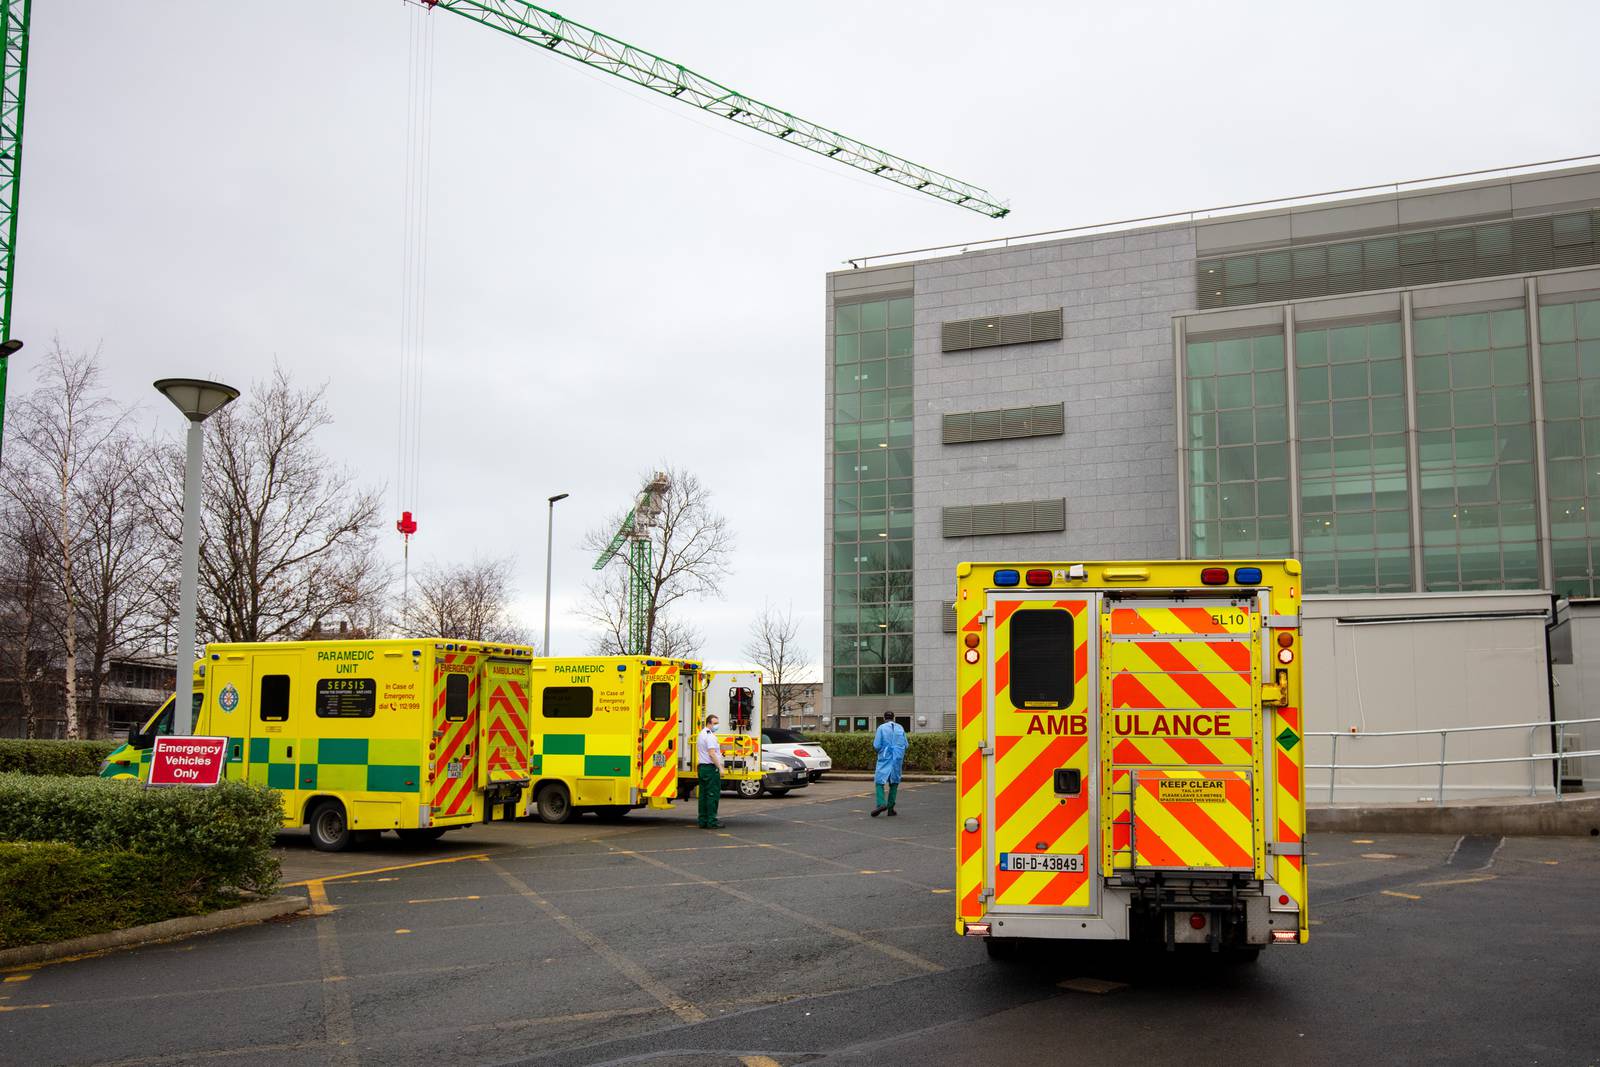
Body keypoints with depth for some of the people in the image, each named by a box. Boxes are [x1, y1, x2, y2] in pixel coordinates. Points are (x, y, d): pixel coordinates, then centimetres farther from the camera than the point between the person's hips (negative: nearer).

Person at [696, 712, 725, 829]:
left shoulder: (701, 734, 19)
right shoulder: (710, 736, -14)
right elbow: (712, 754, -21)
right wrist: (720, 768, -19)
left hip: (702, 767, 10)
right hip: (711, 768, -10)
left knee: (704, 795, 10)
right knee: (713, 795, -8)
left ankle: (703, 821, 12)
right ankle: (711, 821, -9)